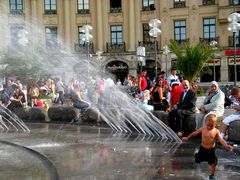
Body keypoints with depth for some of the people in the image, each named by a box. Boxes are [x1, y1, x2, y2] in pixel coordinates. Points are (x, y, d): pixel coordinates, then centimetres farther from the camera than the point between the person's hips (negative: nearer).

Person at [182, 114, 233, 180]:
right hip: (203, 148, 1)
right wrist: (187, 138, 13)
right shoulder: (202, 129, -10)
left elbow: (221, 140, -19)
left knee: (213, 163, 0)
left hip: (211, 150, -1)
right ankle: (196, 154, 52)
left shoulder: (216, 131, -13)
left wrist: (226, 146, -36)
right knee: (197, 160, 17)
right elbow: (195, 133, 4)